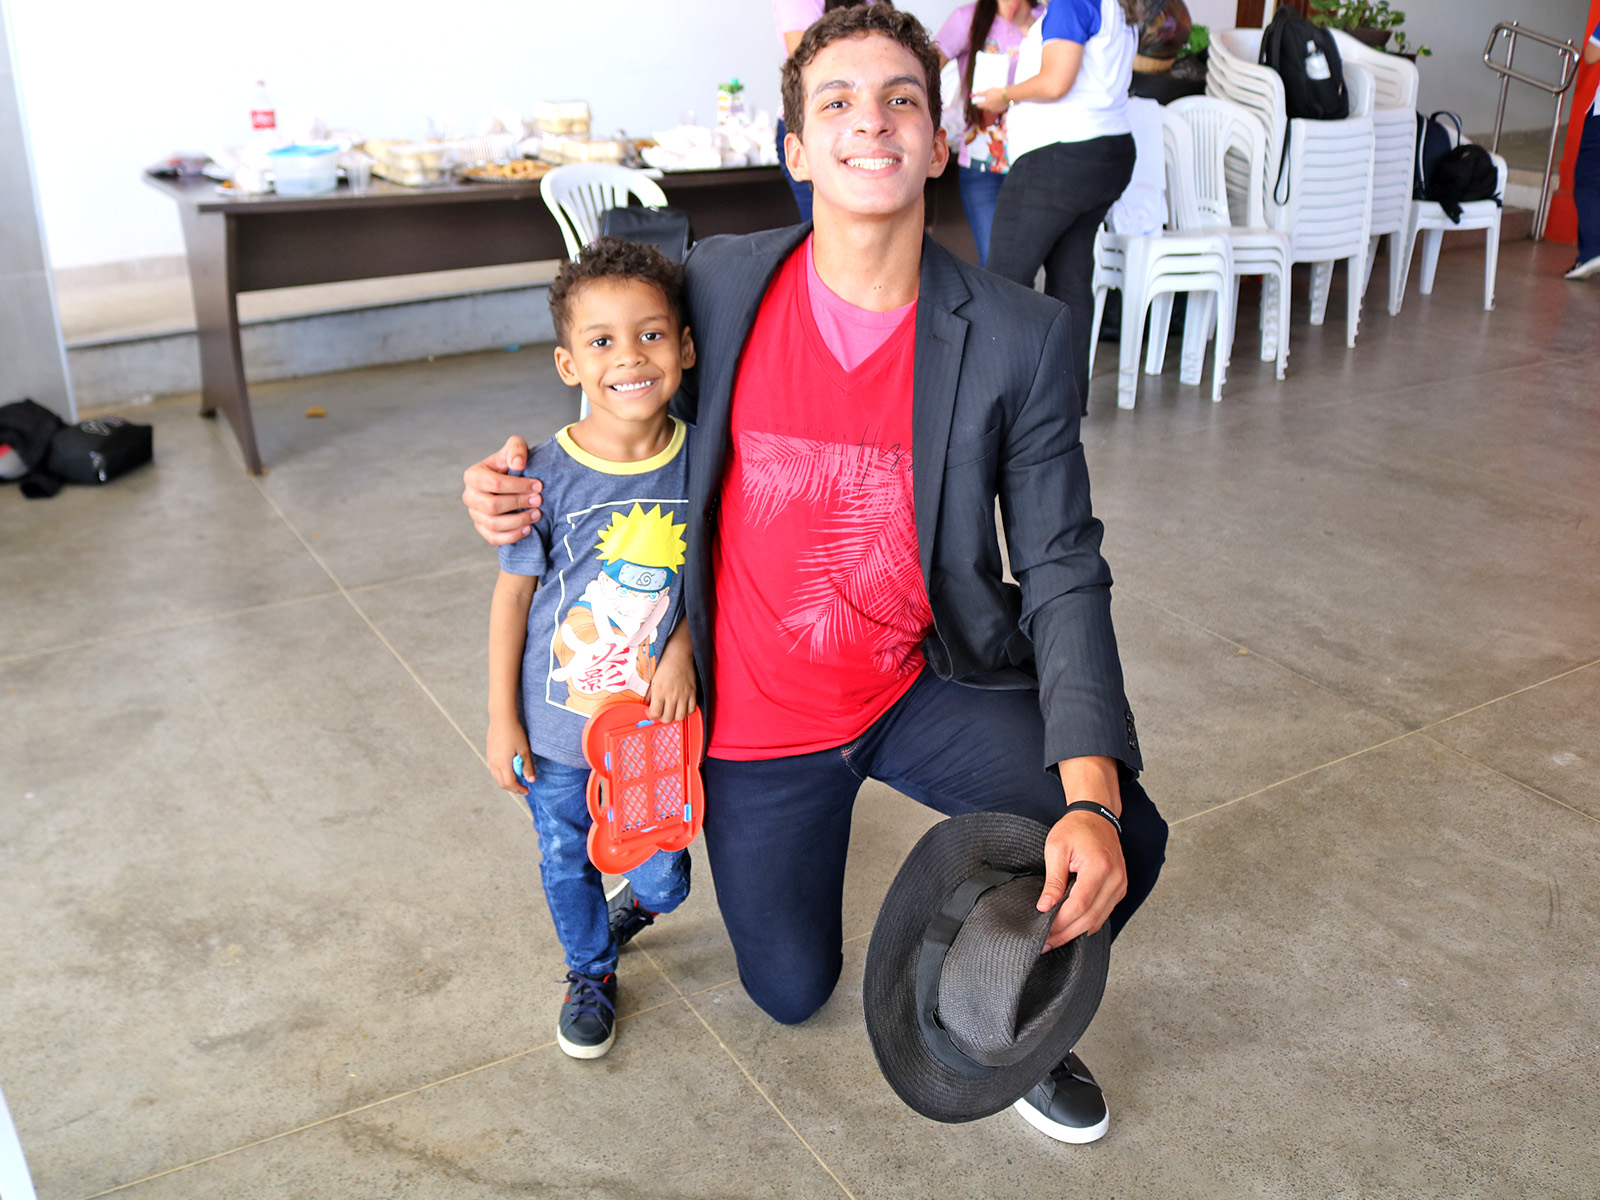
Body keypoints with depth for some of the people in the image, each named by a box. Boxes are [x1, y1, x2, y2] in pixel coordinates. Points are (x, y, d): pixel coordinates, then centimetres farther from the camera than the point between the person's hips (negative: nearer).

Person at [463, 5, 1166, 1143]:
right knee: (793, 992, 13)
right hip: (758, 721, 1)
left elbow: (1063, 573, -15)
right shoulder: (719, 283, -13)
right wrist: (527, 491, -16)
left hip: (924, 687, 0)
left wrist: (1091, 795, -28)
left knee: (1120, 847, -22)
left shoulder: (1021, 337, -15)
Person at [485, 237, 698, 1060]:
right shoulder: (547, 475, -17)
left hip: (656, 723, 1)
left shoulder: (702, 461, -12)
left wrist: (683, 648, -13)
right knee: (567, 866, 19)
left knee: (660, 877, 16)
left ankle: (636, 902, 52)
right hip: (556, 728, -1)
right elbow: (513, 593, -8)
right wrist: (502, 719, -5)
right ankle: (591, 971, 47)